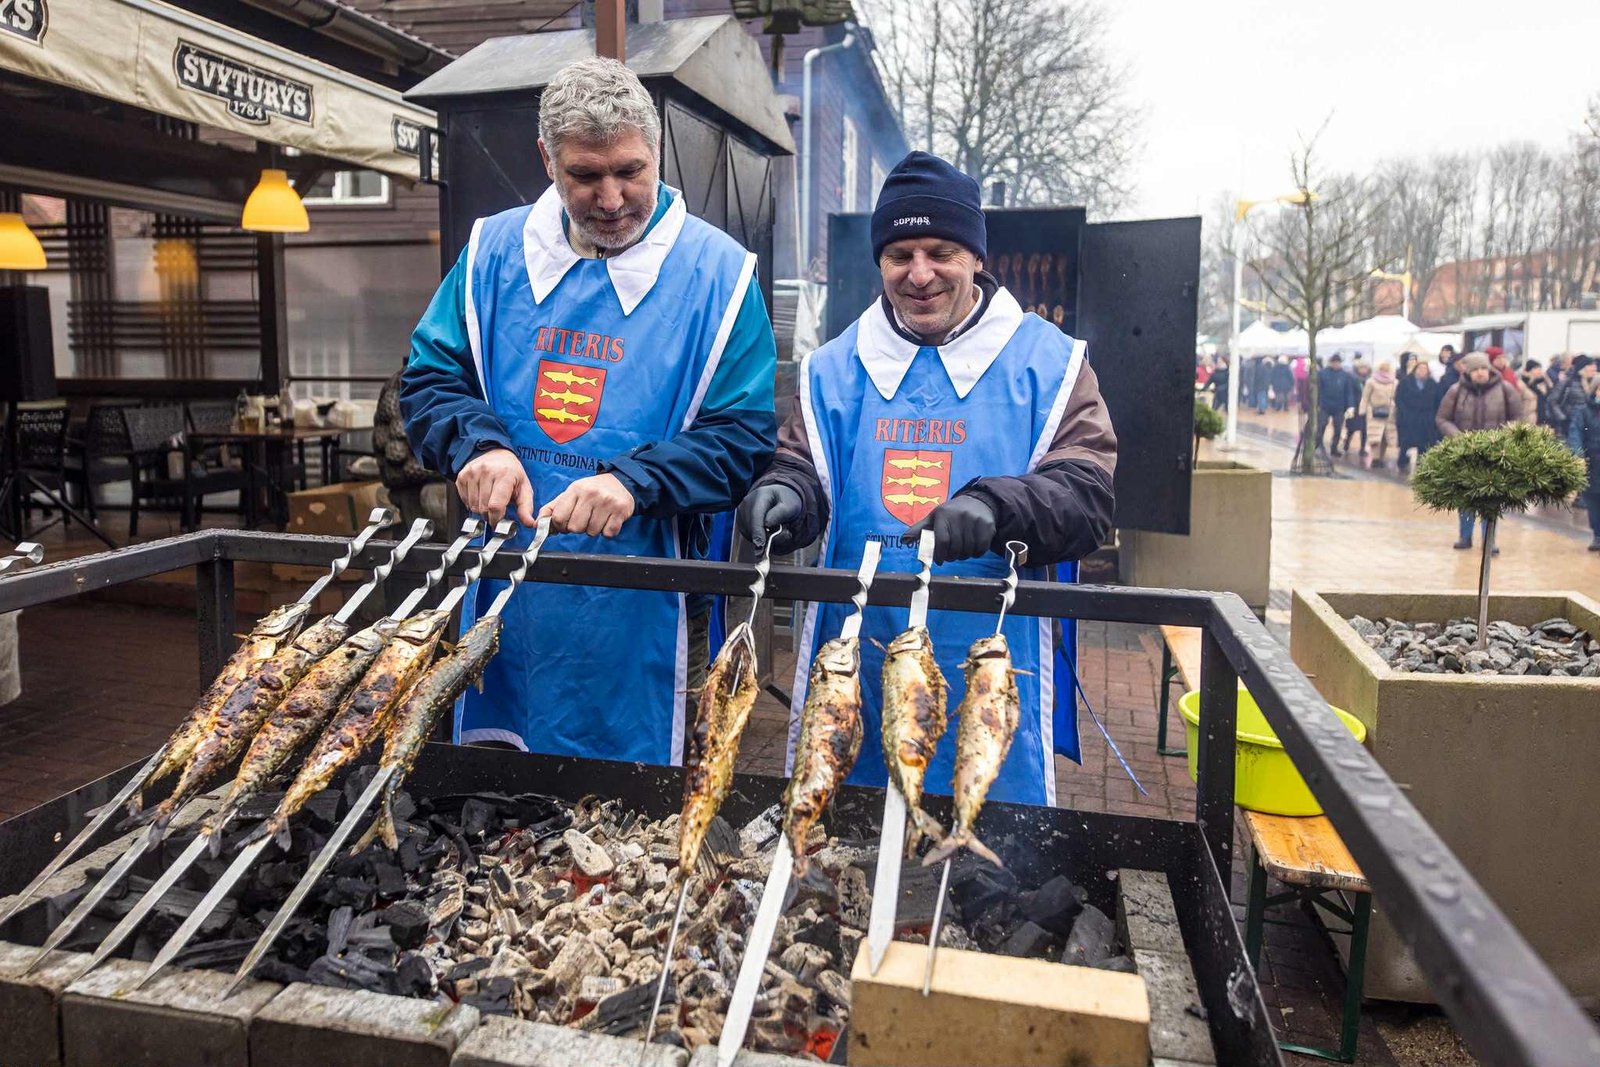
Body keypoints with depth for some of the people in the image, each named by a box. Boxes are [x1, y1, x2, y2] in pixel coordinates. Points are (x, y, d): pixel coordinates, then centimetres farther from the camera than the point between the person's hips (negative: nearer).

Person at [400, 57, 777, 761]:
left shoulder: (718, 271, -4)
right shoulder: (494, 252, 6)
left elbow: (744, 437, -8)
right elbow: (429, 380, 9)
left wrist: (637, 481, -23)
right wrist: (478, 444, -12)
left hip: (643, 617, -3)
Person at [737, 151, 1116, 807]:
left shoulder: (1048, 364, 1)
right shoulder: (836, 367, 10)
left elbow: (1088, 498, -9)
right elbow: (801, 467, 7)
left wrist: (996, 508, -29)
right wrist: (783, 494, -18)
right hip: (855, 667, 3)